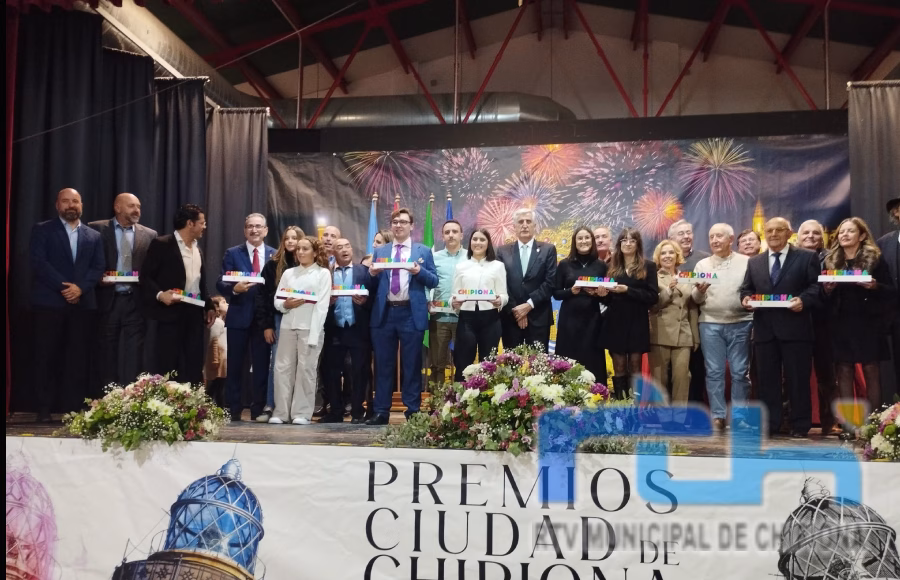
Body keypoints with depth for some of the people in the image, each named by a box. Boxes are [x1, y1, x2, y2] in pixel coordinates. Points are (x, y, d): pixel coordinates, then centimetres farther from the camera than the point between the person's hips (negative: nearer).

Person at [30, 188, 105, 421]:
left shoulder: (93, 236, 15)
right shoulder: (42, 230, 7)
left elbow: (99, 267, 5)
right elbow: (38, 262, -6)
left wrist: (80, 288, -11)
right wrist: (63, 286, -14)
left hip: (82, 303, 2)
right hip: (49, 302, -2)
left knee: (77, 358, 1)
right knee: (46, 357, 0)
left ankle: (73, 408, 6)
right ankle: (44, 409, 6)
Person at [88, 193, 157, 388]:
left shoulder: (149, 235, 8)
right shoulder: (97, 229, 3)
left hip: (136, 301, 1)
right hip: (108, 300, 0)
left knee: (133, 355, 0)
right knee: (108, 352, 8)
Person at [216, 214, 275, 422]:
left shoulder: (275, 255, 6)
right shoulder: (232, 253, 3)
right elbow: (221, 283, -3)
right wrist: (234, 288, -23)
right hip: (239, 317, -1)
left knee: (262, 366, 6)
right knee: (235, 365, 6)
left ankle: (259, 410, 15)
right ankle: (233, 410, 15)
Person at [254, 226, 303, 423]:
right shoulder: (273, 264, 4)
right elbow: (262, 294, 2)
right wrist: (266, 325, -2)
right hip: (280, 319, 0)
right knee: (277, 363, 1)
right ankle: (269, 407, 6)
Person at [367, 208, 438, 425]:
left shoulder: (423, 251, 8)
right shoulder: (380, 252, 15)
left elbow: (434, 281, 3)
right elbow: (373, 284, 13)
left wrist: (419, 271, -15)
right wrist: (373, 274, -9)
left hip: (411, 314, -2)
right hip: (385, 313, 3)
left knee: (412, 364, 3)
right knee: (383, 364, 6)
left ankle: (412, 412, 10)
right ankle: (381, 412, 13)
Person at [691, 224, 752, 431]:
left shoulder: (747, 262, 5)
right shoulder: (702, 264, 10)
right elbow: (695, 299, 7)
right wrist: (699, 291, -13)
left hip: (740, 324, -1)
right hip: (710, 324, 1)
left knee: (740, 372, 3)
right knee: (714, 372, 3)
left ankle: (739, 417, 11)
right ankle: (718, 416, 9)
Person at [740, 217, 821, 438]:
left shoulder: (807, 257, 5)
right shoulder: (754, 262, 18)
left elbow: (817, 286, -2)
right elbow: (746, 288, 16)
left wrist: (804, 300, -19)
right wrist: (746, 298, -5)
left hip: (795, 327, -4)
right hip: (764, 328, 4)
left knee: (797, 378, 1)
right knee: (767, 378, 7)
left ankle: (799, 426, 10)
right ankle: (769, 424, 14)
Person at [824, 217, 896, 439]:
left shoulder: (875, 259, 2)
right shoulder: (831, 262, 9)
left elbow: (892, 292, -1)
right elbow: (826, 300, 11)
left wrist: (875, 286, -20)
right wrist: (827, 290, -10)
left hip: (867, 323, -2)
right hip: (841, 324, 3)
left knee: (870, 371, 1)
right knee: (844, 372, 2)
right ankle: (847, 425, 5)